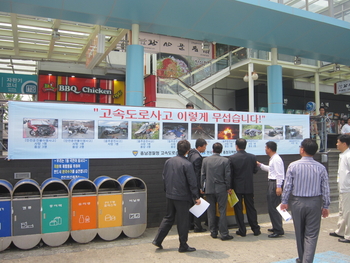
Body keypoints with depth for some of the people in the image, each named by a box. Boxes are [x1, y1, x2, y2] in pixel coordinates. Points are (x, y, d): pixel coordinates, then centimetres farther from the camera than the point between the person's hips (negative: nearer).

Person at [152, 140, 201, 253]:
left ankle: (157, 240, 19)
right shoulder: (187, 164, -16)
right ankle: (183, 246, 17)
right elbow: (192, 183, -15)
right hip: (182, 197, -6)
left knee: (168, 218, 19)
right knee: (183, 221, 6)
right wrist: (196, 197, -7)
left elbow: (164, 178, 12)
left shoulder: (168, 162, 4)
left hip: (170, 196, 6)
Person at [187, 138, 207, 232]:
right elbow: (198, 174, -22)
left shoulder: (191, 154, 7)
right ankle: (197, 227, 9)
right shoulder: (197, 157, -22)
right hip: (196, 185, -9)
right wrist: (200, 187, -18)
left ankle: (190, 224, 26)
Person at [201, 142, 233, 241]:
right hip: (221, 189, -2)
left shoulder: (205, 160, 1)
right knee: (222, 211, 3)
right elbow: (227, 175, -6)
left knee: (211, 211, 11)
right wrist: (228, 187, 5)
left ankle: (213, 232, 18)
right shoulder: (225, 160, -6)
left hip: (209, 189, 2)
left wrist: (203, 187, 12)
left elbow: (202, 175, 3)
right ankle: (224, 234, 6)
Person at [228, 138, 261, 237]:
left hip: (237, 187, -3)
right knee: (251, 208, 14)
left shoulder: (232, 158, -12)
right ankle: (256, 229, 20)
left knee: (238, 209, 7)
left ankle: (242, 230, 12)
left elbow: (230, 174, -9)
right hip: (249, 187, 3)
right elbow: (255, 170, 6)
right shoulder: (252, 157, -5)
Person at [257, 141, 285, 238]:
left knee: (273, 207, -9)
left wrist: (278, 186, -23)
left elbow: (279, 174, -21)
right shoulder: (272, 159, 15)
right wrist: (260, 165, 28)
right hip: (271, 183, 11)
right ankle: (276, 227, 28)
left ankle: (279, 230, -3)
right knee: (271, 207, 17)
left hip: (275, 184, -11)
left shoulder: (276, 159, -16)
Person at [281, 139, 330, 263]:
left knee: (299, 232, 16)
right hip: (314, 203, 0)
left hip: (297, 202, 0)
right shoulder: (321, 168, -6)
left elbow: (287, 186, -7)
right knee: (311, 234, 7)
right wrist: (325, 206, 9)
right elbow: (325, 189, -2)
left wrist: (284, 201, 6)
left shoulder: (293, 166, -10)